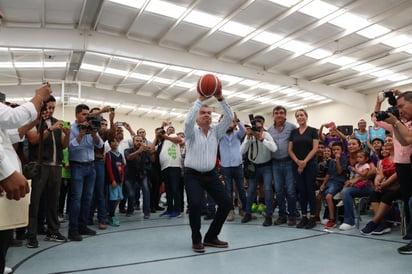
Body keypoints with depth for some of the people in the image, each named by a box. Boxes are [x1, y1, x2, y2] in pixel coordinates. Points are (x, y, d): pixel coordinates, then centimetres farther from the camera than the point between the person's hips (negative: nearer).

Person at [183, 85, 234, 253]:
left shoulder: (216, 131, 6)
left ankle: (211, 237, 16)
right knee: (195, 204, -24)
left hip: (211, 174, 5)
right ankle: (196, 240, 0)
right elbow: (188, 120, -27)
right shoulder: (191, 131, -4)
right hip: (193, 175, -4)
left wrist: (220, 98, -17)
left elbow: (229, 117, -7)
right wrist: (200, 100, -26)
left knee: (226, 203, -2)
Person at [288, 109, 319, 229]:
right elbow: (290, 149, 6)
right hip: (296, 165, 3)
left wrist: (305, 162, -13)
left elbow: (315, 148, -7)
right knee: (301, 191, 6)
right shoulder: (293, 132, 10)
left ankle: (312, 217, 9)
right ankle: (303, 217, 14)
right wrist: (297, 161, -9)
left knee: (310, 190, 0)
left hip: (310, 164, -3)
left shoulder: (312, 131, 1)